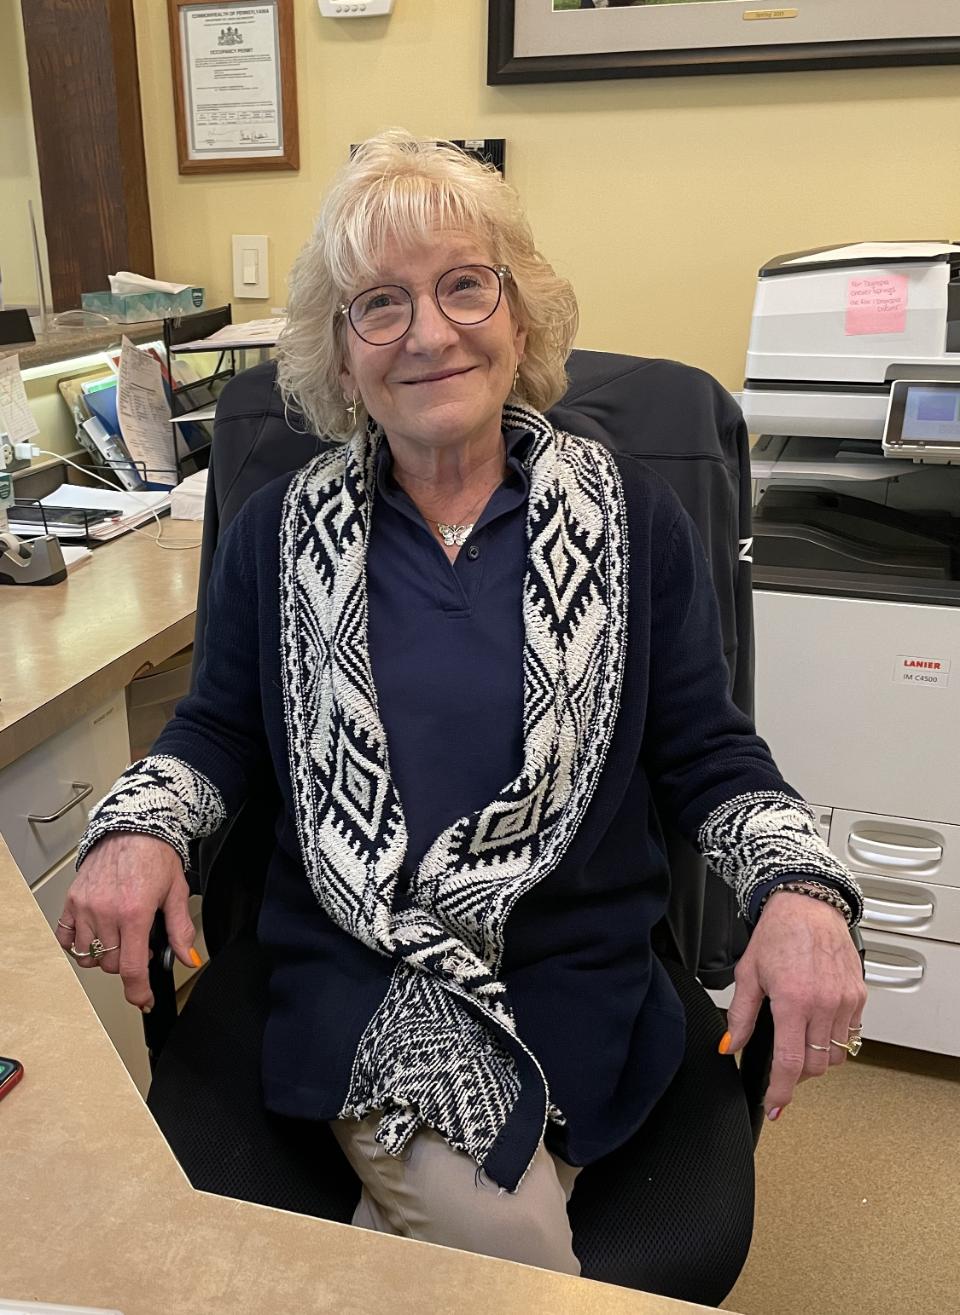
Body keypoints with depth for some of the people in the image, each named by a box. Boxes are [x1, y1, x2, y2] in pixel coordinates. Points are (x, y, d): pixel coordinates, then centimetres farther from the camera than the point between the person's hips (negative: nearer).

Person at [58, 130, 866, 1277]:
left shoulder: (630, 516, 0)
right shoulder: (280, 533, 3)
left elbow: (706, 754, 3)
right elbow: (218, 730, 13)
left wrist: (799, 889, -15)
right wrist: (139, 827, -8)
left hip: (579, 979, 1)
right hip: (348, 973, 0)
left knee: (466, 1248, -15)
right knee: (503, 1243, -20)